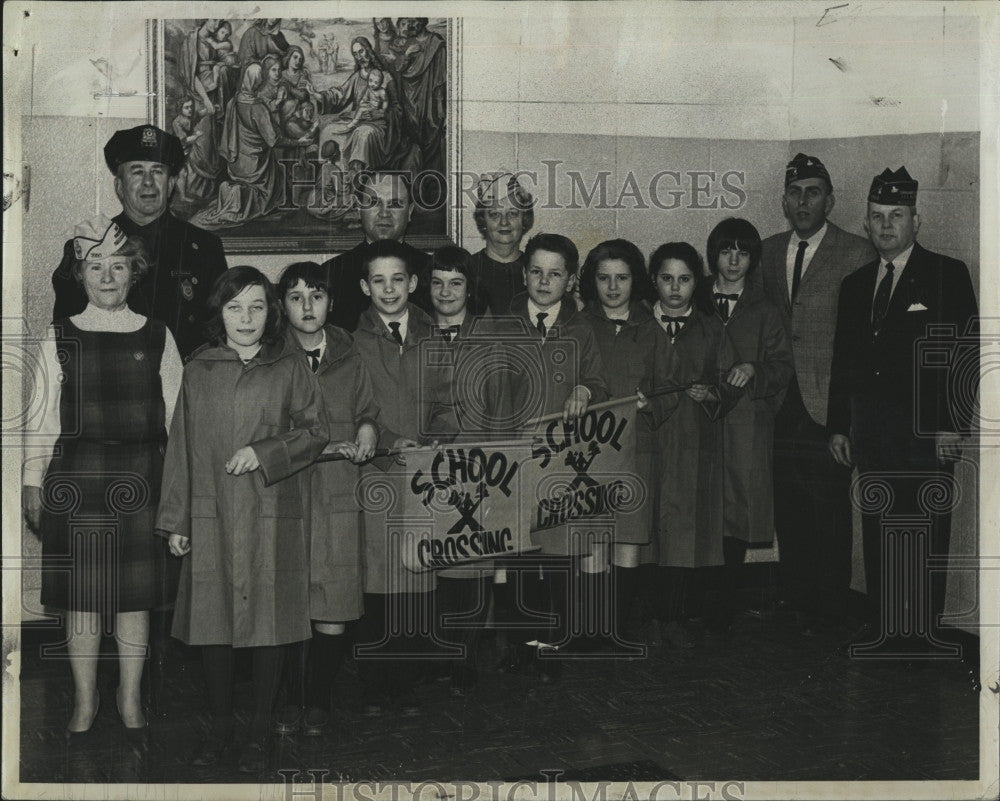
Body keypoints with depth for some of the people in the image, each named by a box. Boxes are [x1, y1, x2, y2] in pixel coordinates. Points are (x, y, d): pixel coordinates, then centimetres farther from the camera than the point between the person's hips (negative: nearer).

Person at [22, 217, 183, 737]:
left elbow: (176, 415, 8)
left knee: (135, 592, 5)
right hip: (75, 475, 0)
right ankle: (85, 702, 17)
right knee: (80, 593, 4)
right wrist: (33, 481, 2)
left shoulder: (157, 337, 7)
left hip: (140, 475, 0)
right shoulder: (59, 337, 6)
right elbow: (43, 417, 6)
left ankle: (130, 697, 19)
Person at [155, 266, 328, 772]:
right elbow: (181, 447, 9)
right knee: (212, 625, 4)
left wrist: (263, 453, -12)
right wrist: (174, 520, 7)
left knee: (268, 626, 2)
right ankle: (219, 726, 21)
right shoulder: (198, 371, 8)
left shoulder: (290, 367, 3)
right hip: (211, 517, 2)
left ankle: (259, 732, 16)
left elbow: (316, 432, 3)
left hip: (272, 517, -1)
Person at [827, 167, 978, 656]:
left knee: (926, 535, -1)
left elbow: (966, 354, -5)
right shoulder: (855, 284, 15)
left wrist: (953, 425, -12)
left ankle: (924, 633, 8)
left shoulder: (947, 275, 0)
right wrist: (838, 427, 11)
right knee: (877, 532, 7)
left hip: (926, 428, -4)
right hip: (869, 429, 5)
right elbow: (842, 361, 17)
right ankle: (882, 628, 16)